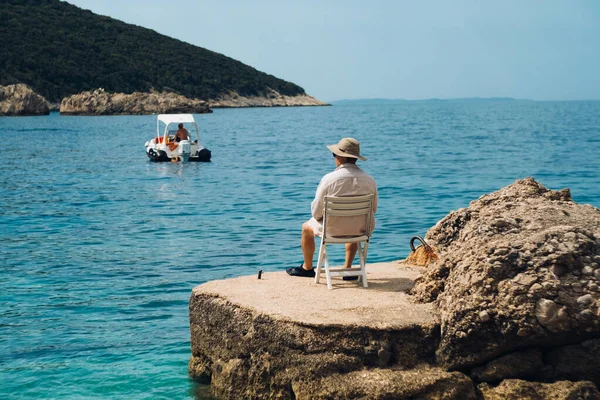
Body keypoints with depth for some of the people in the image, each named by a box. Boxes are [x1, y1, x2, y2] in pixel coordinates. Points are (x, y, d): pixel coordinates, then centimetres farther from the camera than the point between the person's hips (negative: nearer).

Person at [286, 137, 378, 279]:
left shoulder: (329, 179, -18)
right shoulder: (370, 180, -8)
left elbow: (316, 211, -11)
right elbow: (373, 210, 5)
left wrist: (318, 216, 12)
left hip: (333, 230, -3)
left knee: (307, 227, 29)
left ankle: (307, 268, 48)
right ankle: (347, 268, 37)